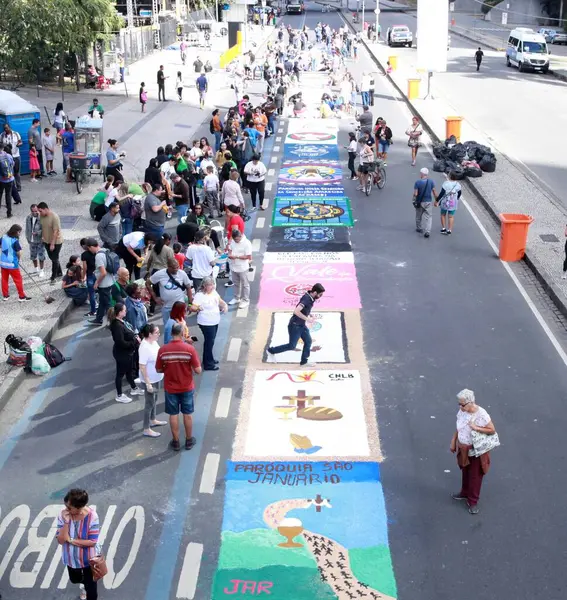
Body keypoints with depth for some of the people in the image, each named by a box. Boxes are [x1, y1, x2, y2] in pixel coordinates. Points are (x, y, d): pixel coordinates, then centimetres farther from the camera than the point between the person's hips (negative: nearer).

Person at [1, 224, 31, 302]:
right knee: (18, 279, 6)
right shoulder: (15, 240, -18)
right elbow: (19, 253, -16)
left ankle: (5, 295, 25)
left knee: (4, 279, 16)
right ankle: (22, 296, 11)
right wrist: (18, 258, 3)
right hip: (12, 263, -6)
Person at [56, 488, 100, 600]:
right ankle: (84, 582, 67)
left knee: (90, 588, 11)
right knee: (74, 579, 32)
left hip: (88, 559, -4)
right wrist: (66, 522, -34)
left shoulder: (91, 516, -30)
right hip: (71, 558, 4)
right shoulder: (63, 515, -22)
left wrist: (71, 540, -25)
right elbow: (60, 540, -21)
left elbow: (92, 542, -26)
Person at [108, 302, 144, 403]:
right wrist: (135, 341, -21)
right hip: (122, 353, -9)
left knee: (130, 370, 26)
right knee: (121, 373, 8)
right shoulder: (117, 325, -30)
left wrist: (135, 337, -4)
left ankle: (134, 389, 45)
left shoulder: (122, 321, -1)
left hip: (128, 352, 9)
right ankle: (119, 395, 25)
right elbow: (121, 343, -30)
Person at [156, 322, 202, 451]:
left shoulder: (162, 350, -14)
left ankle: (176, 442, 25)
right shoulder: (189, 349, -18)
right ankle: (189, 441, 28)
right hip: (187, 388, -1)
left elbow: (159, 370, -3)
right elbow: (198, 370, -15)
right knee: (187, 414, 15)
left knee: (173, 415, 14)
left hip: (170, 388, 1)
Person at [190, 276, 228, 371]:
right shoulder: (199, 295, -23)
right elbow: (192, 308, -25)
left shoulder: (214, 292, 1)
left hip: (215, 321, 8)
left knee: (211, 341, 20)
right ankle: (208, 364, 9)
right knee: (209, 342, -1)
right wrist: (196, 308, -42)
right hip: (206, 323, -8)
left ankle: (209, 359, 36)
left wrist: (225, 305, -3)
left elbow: (220, 300, 14)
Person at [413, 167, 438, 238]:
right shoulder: (431, 182, -7)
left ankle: (419, 228, 33)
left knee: (418, 216, 18)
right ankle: (427, 231, -8)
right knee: (428, 217, 5)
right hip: (428, 202, 1)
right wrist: (436, 200, 6)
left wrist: (414, 200, 2)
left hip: (419, 202, -1)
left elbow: (415, 194, -14)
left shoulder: (417, 182, -14)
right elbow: (434, 192, -5)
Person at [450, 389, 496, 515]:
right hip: (463, 449, 6)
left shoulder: (481, 414, -28)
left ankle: (473, 501, 27)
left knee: (475, 476, 11)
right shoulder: (462, 411, -10)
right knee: (465, 472, 25)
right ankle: (465, 493, 48)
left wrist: (476, 428, -30)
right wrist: (453, 442, 8)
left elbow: (492, 430, -20)